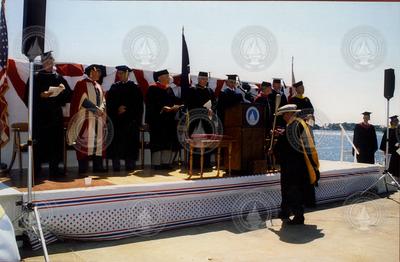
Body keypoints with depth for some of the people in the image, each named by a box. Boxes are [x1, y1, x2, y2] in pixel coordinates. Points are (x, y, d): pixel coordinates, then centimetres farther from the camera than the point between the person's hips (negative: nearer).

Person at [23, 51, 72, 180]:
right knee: (39, 142, -3)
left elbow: (69, 95, 9)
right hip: (40, 115, -3)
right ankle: (36, 170, 5)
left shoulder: (59, 78, 12)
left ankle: (54, 170, 9)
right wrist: (41, 95, -18)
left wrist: (63, 89, -10)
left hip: (56, 115, 3)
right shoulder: (35, 78, 3)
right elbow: (28, 96, -3)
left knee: (55, 141, 2)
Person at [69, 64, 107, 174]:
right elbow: (83, 99, -11)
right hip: (86, 118, -7)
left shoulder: (99, 86, 21)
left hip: (99, 119, 7)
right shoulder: (82, 84, -1)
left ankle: (98, 167, 9)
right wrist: (96, 109, -14)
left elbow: (103, 100, 17)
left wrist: (101, 109, -3)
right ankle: (83, 168, -4)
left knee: (99, 142, 4)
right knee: (85, 142, -7)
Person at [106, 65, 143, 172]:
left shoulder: (134, 87, 6)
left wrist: (126, 109, -8)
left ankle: (130, 165, 5)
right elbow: (109, 103, 5)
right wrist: (117, 109, -11)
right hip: (116, 119, 2)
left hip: (130, 120, -1)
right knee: (116, 142, -1)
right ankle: (116, 165, 4)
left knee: (130, 142, -2)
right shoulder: (114, 87, 11)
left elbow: (138, 105, 1)